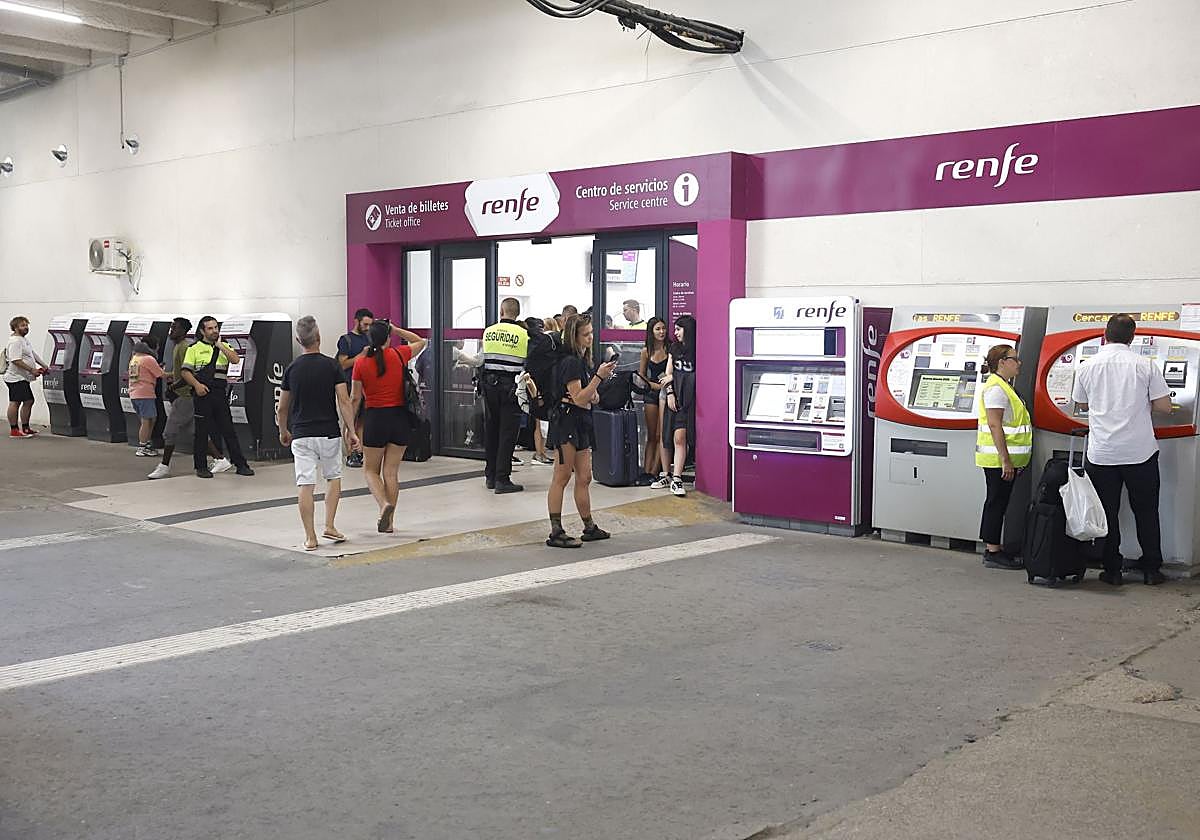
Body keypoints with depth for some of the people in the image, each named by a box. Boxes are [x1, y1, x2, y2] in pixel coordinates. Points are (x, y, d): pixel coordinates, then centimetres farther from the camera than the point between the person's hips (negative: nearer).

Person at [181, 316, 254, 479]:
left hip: (220, 394, 3)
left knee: (228, 429, 5)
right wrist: (196, 384, -14)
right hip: (202, 393, -3)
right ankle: (201, 467, 9)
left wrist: (220, 345, -4)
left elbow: (235, 360, -4)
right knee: (201, 431, 1)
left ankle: (240, 465, 8)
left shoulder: (224, 347, 15)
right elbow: (185, 371, 0)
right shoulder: (194, 349, 5)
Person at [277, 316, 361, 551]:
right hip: (329, 433, -1)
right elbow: (344, 401, -11)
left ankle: (310, 537, 0)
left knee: (305, 485, 1)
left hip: (301, 434, 1)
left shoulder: (292, 369, 3)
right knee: (333, 478, 18)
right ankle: (329, 526, 10)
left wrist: (283, 432, 25)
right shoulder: (332, 366, -5)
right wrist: (352, 431, -6)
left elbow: (282, 408, 9)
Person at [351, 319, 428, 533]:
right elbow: (420, 342, 18)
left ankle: (385, 504, -15)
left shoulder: (361, 363, -5)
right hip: (400, 417, 2)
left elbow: (355, 398, -2)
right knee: (392, 472, 8)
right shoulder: (398, 355, -3)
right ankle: (388, 521, 9)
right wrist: (394, 329, 15)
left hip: (375, 418, -2)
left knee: (371, 470, 11)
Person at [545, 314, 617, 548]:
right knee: (562, 477, -6)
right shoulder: (571, 362, -13)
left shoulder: (583, 360, 16)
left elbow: (592, 398, 22)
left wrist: (592, 395, -1)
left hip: (582, 423, 9)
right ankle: (556, 533, -4)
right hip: (567, 421, -9)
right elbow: (579, 399, -18)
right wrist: (599, 376, -21)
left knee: (584, 478, 13)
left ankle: (590, 528, 22)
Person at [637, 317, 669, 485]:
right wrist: (653, 384, -4)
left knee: (660, 436, -3)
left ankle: (653, 472, 0)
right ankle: (646, 471, 8)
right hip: (651, 393, 3)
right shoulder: (646, 351, 7)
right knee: (651, 436, 7)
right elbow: (641, 375, 12)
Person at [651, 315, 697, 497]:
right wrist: (670, 392, 1)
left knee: (680, 437, -11)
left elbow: (698, 375, -5)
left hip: (688, 399, -5)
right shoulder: (675, 348, 14)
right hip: (673, 397, 5)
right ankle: (666, 475, 15)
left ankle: (676, 479, -10)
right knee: (666, 437, 4)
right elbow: (668, 374, 13)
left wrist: (674, 377, 0)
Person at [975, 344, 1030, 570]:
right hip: (998, 458, -10)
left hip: (1006, 458, 10)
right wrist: (1005, 460, -23)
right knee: (997, 502, -6)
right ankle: (993, 552, -1)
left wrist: (1009, 460, 20)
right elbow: (994, 425, -20)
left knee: (997, 503, 12)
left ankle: (993, 549, 18)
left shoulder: (1004, 386, 19)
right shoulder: (996, 388, -14)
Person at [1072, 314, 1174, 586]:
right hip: (1140, 451, -1)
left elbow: (1082, 404, 13)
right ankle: (1151, 570, 17)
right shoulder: (1145, 366, -7)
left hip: (1101, 454, 1)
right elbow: (1164, 407, -5)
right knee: (1146, 512, 12)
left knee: (1106, 513, 9)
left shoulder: (1088, 367, -2)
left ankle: (1112, 571, 12)